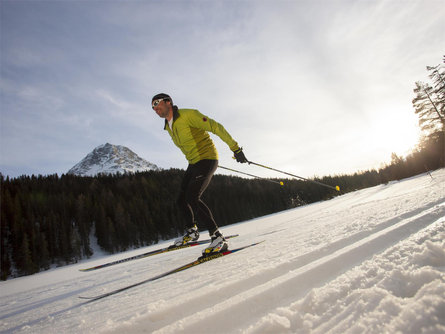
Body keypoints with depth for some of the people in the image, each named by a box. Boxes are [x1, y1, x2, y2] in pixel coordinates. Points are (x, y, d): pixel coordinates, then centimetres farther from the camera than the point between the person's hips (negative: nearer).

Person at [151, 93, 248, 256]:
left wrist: (235, 148, -19)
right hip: (193, 164, 9)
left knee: (192, 198, -24)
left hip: (207, 160, -9)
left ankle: (218, 238, -20)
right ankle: (192, 231, 34)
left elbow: (216, 127, -17)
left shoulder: (188, 115, -15)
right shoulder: (168, 127, 12)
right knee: (182, 200, 11)